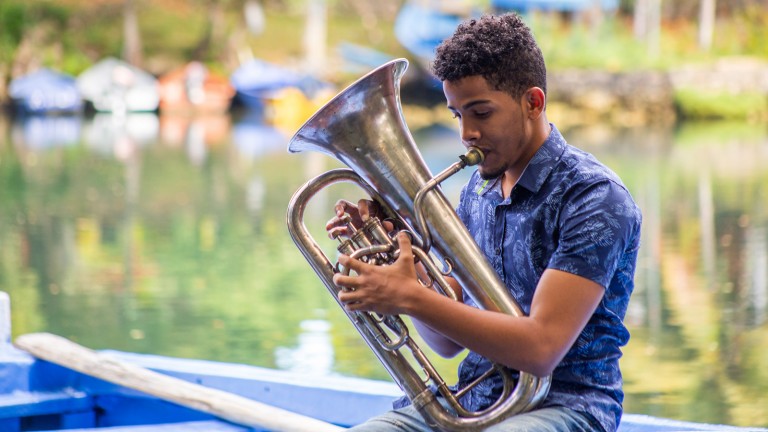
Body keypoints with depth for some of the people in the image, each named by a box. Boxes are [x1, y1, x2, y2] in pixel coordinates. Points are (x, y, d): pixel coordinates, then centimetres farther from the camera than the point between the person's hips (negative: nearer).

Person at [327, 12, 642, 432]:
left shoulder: (595, 198, -13)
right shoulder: (477, 191, 10)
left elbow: (540, 349, -22)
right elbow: (448, 341, 12)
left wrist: (411, 298, -24)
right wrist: (396, 250, -3)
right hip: (474, 398, 6)